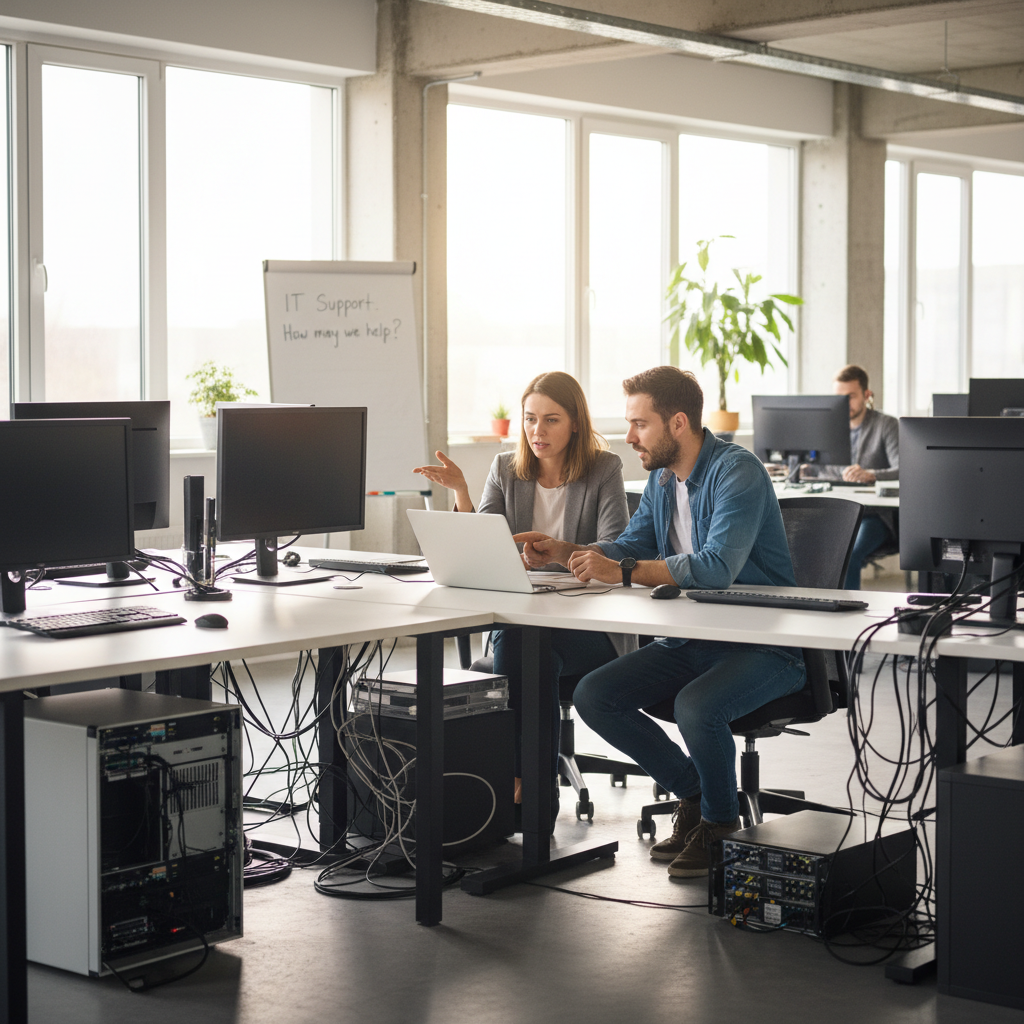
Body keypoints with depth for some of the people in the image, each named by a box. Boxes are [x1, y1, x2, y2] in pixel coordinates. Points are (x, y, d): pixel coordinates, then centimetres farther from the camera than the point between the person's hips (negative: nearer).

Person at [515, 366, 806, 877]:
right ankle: (692, 791, 10)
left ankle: (720, 820, -4)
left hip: (764, 645, -8)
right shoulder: (661, 478, 9)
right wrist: (563, 551, 1)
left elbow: (716, 568, -32)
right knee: (593, 695, -8)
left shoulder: (736, 472, -19)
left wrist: (622, 571, -31)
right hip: (689, 641, 8)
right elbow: (630, 546, 18)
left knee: (695, 706, -35)